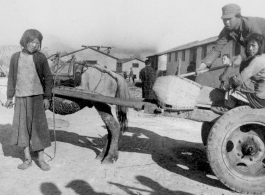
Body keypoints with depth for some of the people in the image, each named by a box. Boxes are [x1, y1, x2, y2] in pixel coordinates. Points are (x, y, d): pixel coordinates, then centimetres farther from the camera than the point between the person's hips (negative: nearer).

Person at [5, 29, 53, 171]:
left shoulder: (40, 57, -2)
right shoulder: (15, 57, 4)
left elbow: (48, 78, 0)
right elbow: (11, 78, 9)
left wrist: (47, 98, -4)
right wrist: (9, 97, 7)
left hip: (36, 96, -2)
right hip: (20, 97, 2)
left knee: (38, 127, -2)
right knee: (22, 127, 4)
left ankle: (41, 159, 8)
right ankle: (27, 159, 15)